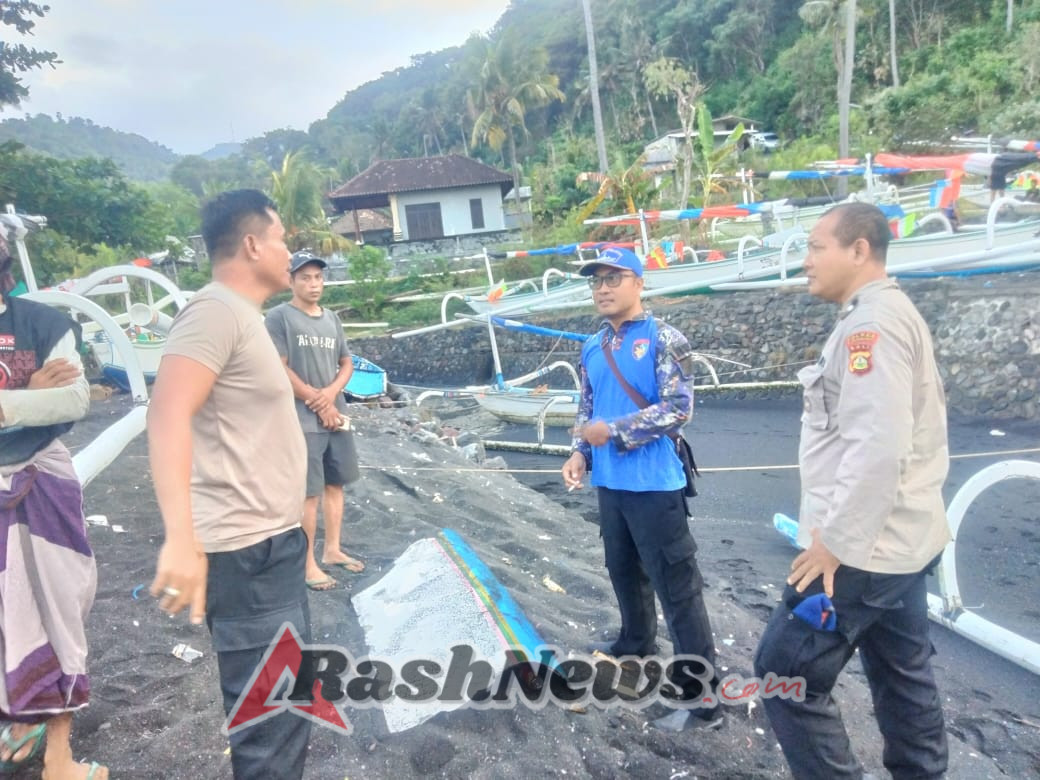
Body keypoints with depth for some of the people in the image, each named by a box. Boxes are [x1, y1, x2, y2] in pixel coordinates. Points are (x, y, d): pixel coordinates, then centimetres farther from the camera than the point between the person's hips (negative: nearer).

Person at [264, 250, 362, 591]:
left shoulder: (331, 319, 12)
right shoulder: (279, 317, -7)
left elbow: (347, 364, 14)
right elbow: (279, 370, -12)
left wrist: (330, 394, -7)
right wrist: (318, 404, -10)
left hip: (336, 415, 7)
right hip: (302, 420, -6)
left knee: (335, 484, 13)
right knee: (309, 493, -4)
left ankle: (332, 550, 26)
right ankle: (308, 563, 7)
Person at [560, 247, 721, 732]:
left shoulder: (664, 340, -11)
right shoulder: (592, 348, 10)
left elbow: (679, 409, -18)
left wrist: (614, 431, -17)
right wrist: (580, 453, 1)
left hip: (654, 486, -7)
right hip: (609, 483, 7)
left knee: (677, 586, -2)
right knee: (623, 572, 23)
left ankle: (702, 696, 8)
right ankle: (636, 645, 46)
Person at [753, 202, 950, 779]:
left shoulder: (870, 322, -17)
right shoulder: (892, 316, 15)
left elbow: (879, 444, -26)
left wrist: (837, 541, -20)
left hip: (863, 549, -11)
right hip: (899, 542, 11)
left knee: (786, 676, -2)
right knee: (904, 678, 19)